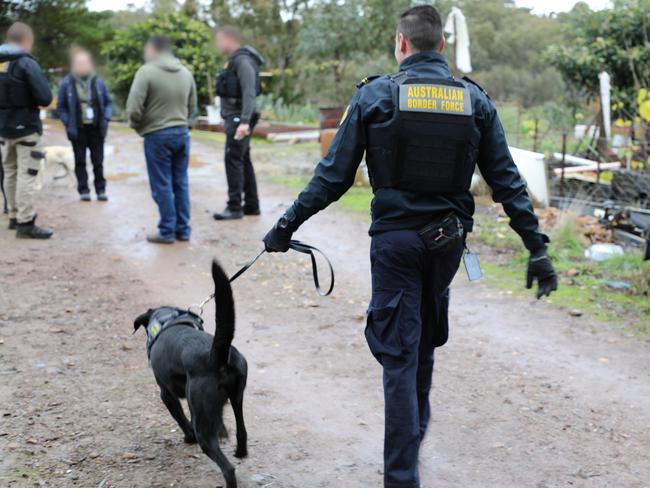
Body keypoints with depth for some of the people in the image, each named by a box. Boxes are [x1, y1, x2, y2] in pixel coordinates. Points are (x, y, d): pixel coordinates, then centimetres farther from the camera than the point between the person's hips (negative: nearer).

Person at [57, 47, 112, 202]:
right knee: (80, 161, 5)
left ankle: (101, 189, 14)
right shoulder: (67, 83, -2)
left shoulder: (98, 82, 3)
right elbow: (61, 106, 3)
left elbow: (108, 102, 10)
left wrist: (106, 119, -4)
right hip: (78, 129, -1)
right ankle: (83, 190, 11)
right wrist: (68, 124, -8)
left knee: (98, 161, 6)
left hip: (96, 128, 1)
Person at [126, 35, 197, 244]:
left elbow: (134, 108, -14)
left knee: (162, 186, 2)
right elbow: (192, 106, 12)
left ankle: (167, 231, 6)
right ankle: (183, 229, 16)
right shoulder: (186, 72, 8)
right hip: (182, 133, 5)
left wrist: (138, 126, 3)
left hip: (157, 135, -5)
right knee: (181, 184, 11)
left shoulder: (146, 72, -10)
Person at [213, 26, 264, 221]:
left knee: (233, 160, -10)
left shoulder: (243, 61, -14)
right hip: (234, 118, 10)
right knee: (243, 161, 12)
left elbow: (249, 93, -23)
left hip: (239, 119, -10)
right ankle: (252, 205, 17)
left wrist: (244, 122, -30)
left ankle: (235, 207, -7)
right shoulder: (234, 60, 18)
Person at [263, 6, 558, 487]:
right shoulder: (475, 100, 1)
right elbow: (506, 180, 0)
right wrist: (537, 247, 4)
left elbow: (334, 175, -7)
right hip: (448, 242, 3)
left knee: (400, 355, 2)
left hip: (395, 239, -3)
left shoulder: (374, 95, -6)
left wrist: (286, 226, 2)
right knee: (425, 343, 24)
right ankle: (416, 428, 44)